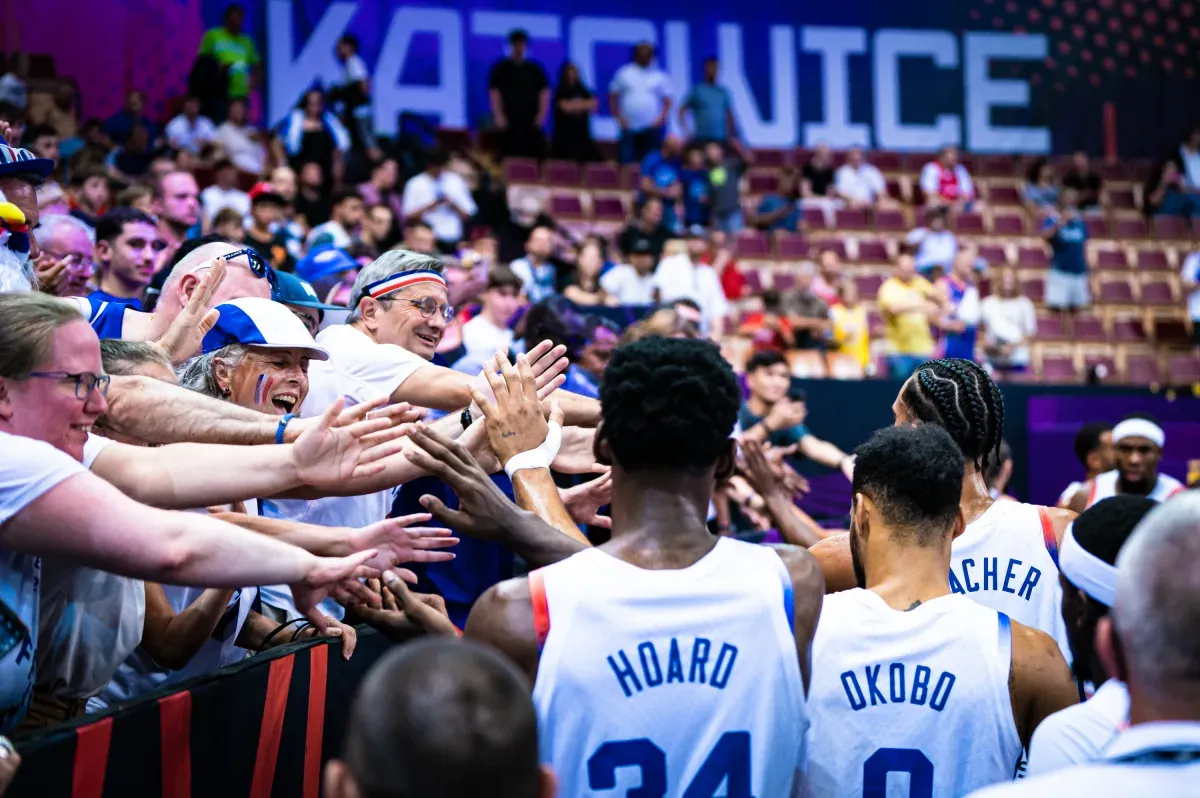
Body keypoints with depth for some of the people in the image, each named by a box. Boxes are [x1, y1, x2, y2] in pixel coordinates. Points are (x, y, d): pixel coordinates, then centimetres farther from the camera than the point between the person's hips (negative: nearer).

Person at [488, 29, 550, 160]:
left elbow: (544, 92, 12)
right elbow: (494, 93, 0)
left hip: (532, 123, 3)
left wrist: (541, 114, 1)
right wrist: (499, 116, -9)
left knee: (537, 156, -6)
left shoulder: (535, 68, 14)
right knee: (509, 159, -7)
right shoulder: (501, 68, 5)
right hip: (510, 123, -3)